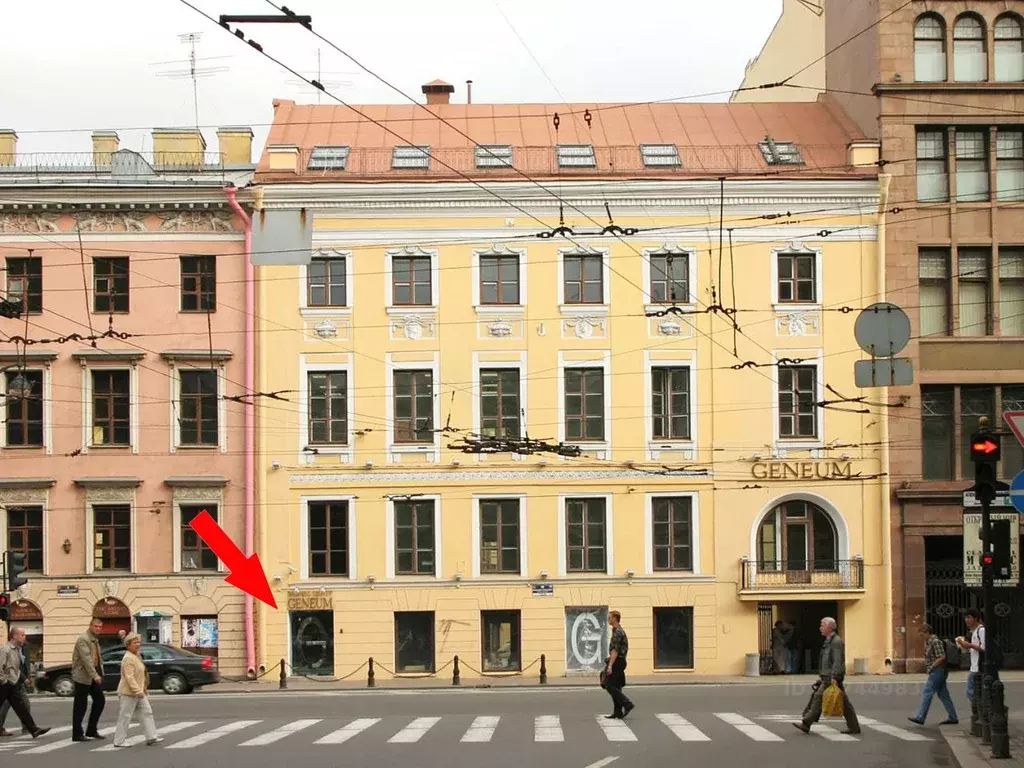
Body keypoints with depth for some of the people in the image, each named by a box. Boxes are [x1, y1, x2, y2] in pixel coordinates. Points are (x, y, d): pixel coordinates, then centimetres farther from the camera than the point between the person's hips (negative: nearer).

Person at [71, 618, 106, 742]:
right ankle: (77, 734, 5)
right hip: (83, 677, -9)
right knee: (80, 706, -2)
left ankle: (91, 730, 16)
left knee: (100, 700, 6)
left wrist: (100, 673, 10)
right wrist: (95, 675, -32)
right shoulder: (83, 639, -16)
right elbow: (86, 658, -26)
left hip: (94, 676, 9)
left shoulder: (95, 639, 13)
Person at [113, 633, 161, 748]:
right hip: (129, 693, -10)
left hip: (139, 692, 10)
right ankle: (119, 741, 4)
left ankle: (151, 737, 8)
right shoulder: (128, 658, -18)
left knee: (147, 712, 6)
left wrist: (143, 690, 23)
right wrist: (137, 691, -29)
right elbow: (129, 677, -25)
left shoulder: (137, 656, 14)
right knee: (125, 717, -3)